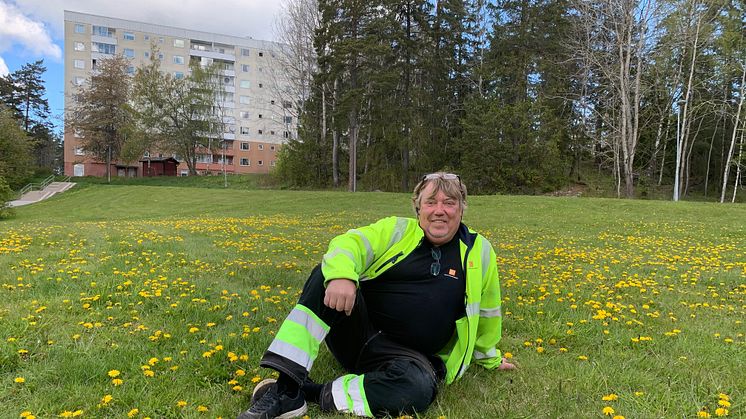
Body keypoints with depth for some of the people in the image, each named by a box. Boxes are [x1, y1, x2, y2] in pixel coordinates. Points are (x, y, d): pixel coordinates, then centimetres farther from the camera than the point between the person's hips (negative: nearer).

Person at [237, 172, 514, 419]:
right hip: (357, 333, 0)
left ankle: (313, 393, -23)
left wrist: (488, 357, 29)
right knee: (326, 275, -28)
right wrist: (341, 274, -35)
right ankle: (287, 388, -30)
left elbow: (486, 314, 19)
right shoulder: (397, 230, 4)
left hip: (406, 355, 0)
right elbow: (349, 242, -13)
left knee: (419, 388, -37)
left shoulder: (479, 251, 6)